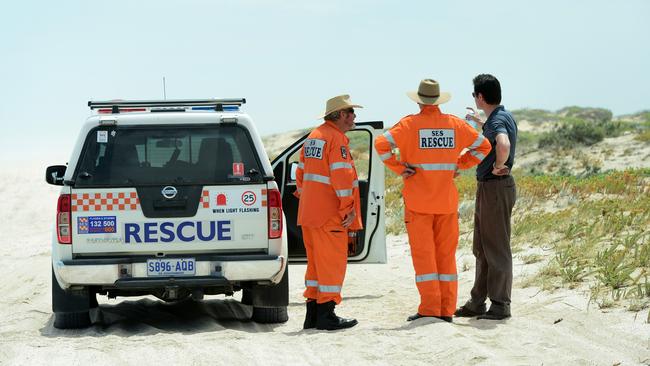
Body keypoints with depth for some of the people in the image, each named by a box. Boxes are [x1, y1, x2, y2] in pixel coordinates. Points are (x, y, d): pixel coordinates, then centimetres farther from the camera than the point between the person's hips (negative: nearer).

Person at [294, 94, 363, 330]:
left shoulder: (313, 137, 17)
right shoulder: (336, 138, -13)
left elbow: (301, 172, 22)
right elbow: (341, 176, -20)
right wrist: (348, 208, -16)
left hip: (309, 212, 9)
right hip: (329, 214, -9)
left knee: (316, 262, 13)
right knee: (332, 263, -4)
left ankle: (312, 314, 16)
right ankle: (326, 315, -4)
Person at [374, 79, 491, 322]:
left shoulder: (410, 124, -6)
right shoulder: (454, 124, 5)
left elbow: (382, 144, -18)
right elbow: (483, 146, 13)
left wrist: (399, 169, -9)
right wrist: (458, 164, 10)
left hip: (418, 200, -3)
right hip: (447, 201, 3)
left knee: (423, 254, -1)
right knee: (446, 254, 9)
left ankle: (429, 309, -4)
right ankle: (446, 310, 9)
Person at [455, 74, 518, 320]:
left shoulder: (498, 120, -18)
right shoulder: (503, 117, 12)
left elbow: (504, 145, -41)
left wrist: (498, 166, -24)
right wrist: (481, 123, 39)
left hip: (496, 187, -10)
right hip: (487, 189, 10)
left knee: (496, 249, -4)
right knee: (482, 249, 16)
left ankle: (500, 306, 2)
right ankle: (477, 302, 24)